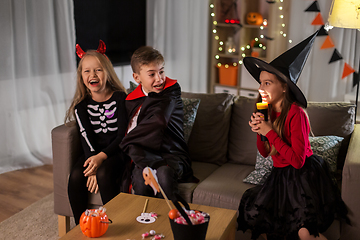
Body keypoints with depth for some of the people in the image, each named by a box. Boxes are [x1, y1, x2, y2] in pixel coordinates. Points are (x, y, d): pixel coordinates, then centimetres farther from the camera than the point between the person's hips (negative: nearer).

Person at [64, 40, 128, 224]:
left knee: (104, 174, -33)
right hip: (92, 152, 3)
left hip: (116, 151, -3)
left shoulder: (120, 98, -4)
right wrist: (92, 161, -24)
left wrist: (101, 157, -24)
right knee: (76, 176, -25)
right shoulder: (82, 105, 6)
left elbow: (123, 135, -9)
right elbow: (86, 137, -4)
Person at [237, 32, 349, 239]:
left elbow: (298, 160, -24)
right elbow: (265, 152, 9)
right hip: (281, 176, 8)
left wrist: (270, 132, -22)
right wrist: (259, 131, -10)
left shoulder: (295, 113, -20)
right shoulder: (269, 111, 3)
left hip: (304, 176, -8)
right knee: (254, 211, -3)